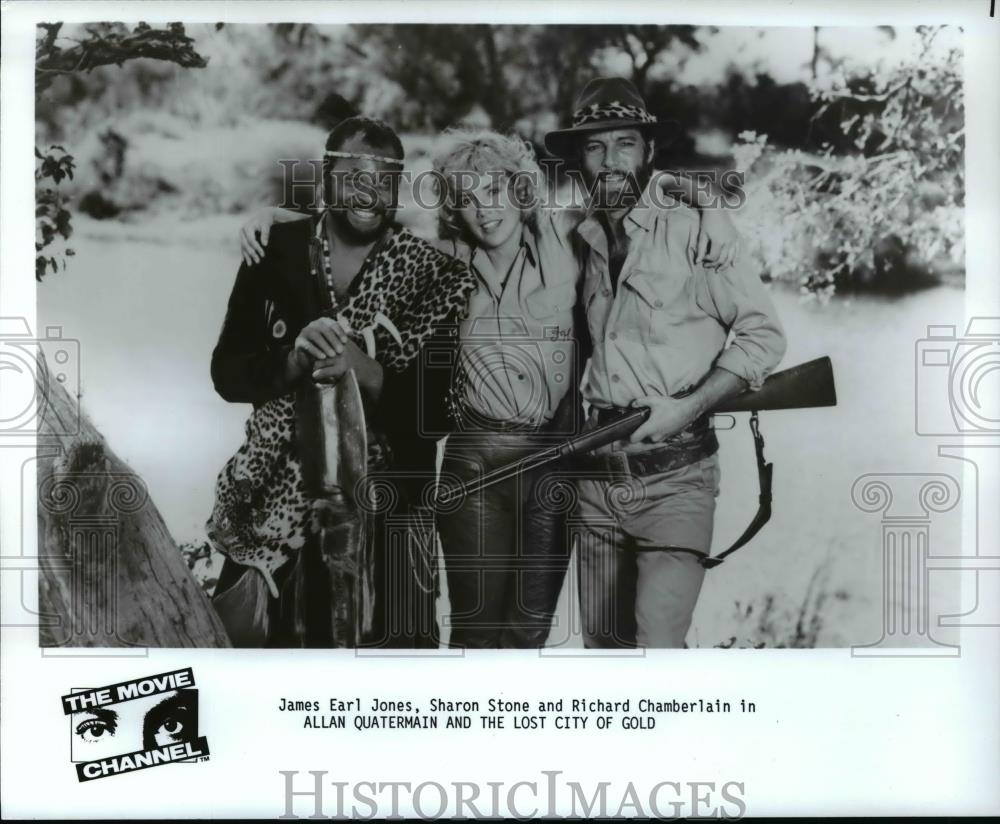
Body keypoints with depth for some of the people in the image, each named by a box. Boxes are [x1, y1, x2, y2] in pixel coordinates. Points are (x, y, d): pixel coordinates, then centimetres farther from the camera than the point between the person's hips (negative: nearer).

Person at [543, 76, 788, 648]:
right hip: (598, 476, 6)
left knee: (658, 644, -15)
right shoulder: (586, 243, 13)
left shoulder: (695, 229, -6)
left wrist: (687, 408, -17)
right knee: (604, 644, 15)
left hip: (675, 477, -6)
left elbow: (763, 334, -7)